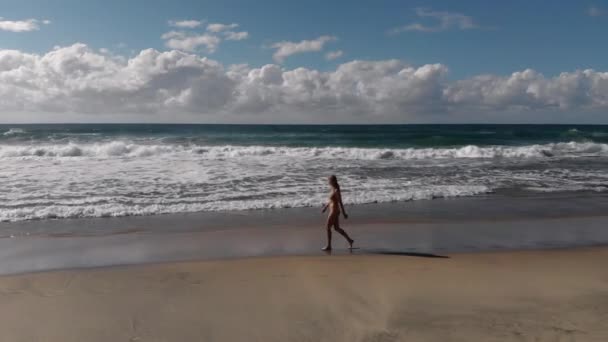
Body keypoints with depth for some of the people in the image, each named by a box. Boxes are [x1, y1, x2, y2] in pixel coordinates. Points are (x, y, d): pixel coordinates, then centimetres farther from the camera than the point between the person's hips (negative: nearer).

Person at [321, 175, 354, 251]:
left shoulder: (336, 190, -20)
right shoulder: (333, 189, 9)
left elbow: (340, 202, -19)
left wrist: (344, 213, -18)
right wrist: (326, 206, 26)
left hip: (334, 211, -10)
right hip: (333, 211, 10)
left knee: (328, 228, 0)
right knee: (337, 228, 14)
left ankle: (329, 246, 10)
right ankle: (349, 240, 21)